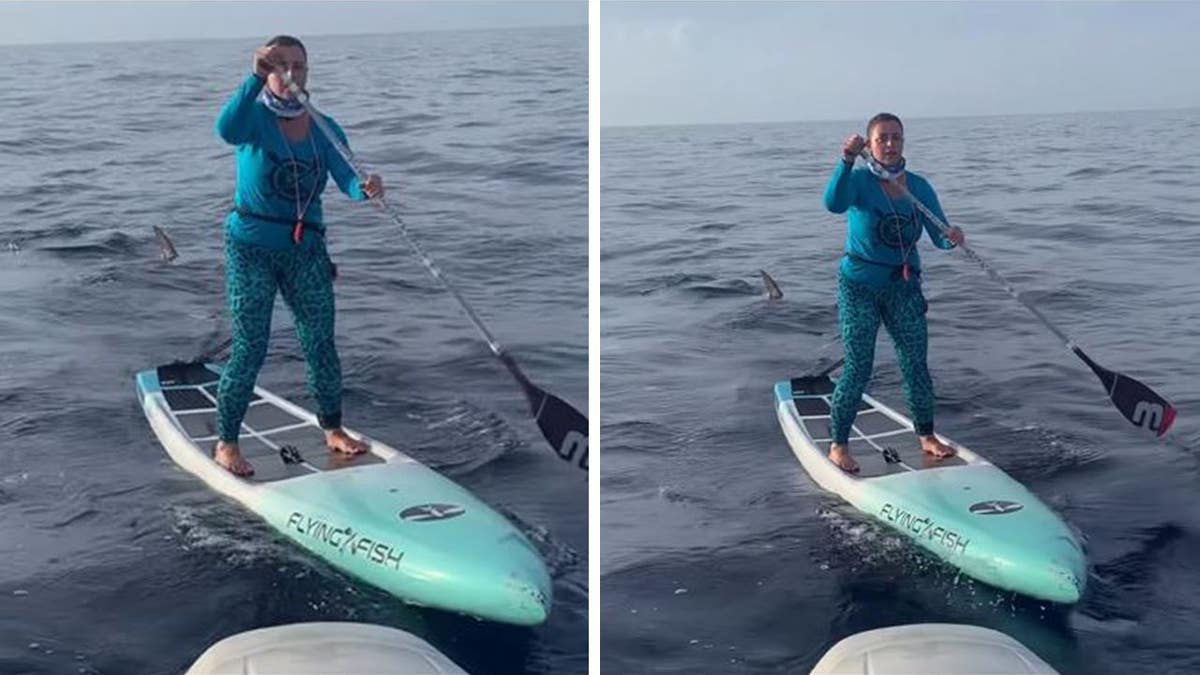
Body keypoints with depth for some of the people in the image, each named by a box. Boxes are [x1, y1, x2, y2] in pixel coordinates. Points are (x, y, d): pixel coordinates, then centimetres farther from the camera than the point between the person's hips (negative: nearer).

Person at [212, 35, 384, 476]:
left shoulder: (324, 129, 2)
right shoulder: (255, 116, -9)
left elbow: (346, 179, -13)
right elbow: (226, 130, -34)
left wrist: (366, 188, -36)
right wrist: (257, 78, -44)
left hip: (306, 251, 4)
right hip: (251, 249, -4)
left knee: (321, 345, 8)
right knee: (250, 351, -4)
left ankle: (332, 429, 26)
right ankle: (226, 444, 9)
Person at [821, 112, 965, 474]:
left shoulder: (919, 187, 1)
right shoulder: (859, 180, -11)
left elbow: (939, 237, -4)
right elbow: (833, 203, -34)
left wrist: (952, 238, -26)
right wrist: (847, 160, -46)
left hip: (903, 286, 4)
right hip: (859, 285, -4)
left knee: (916, 364, 6)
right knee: (858, 369, -5)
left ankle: (926, 435, 23)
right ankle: (838, 444, 6)